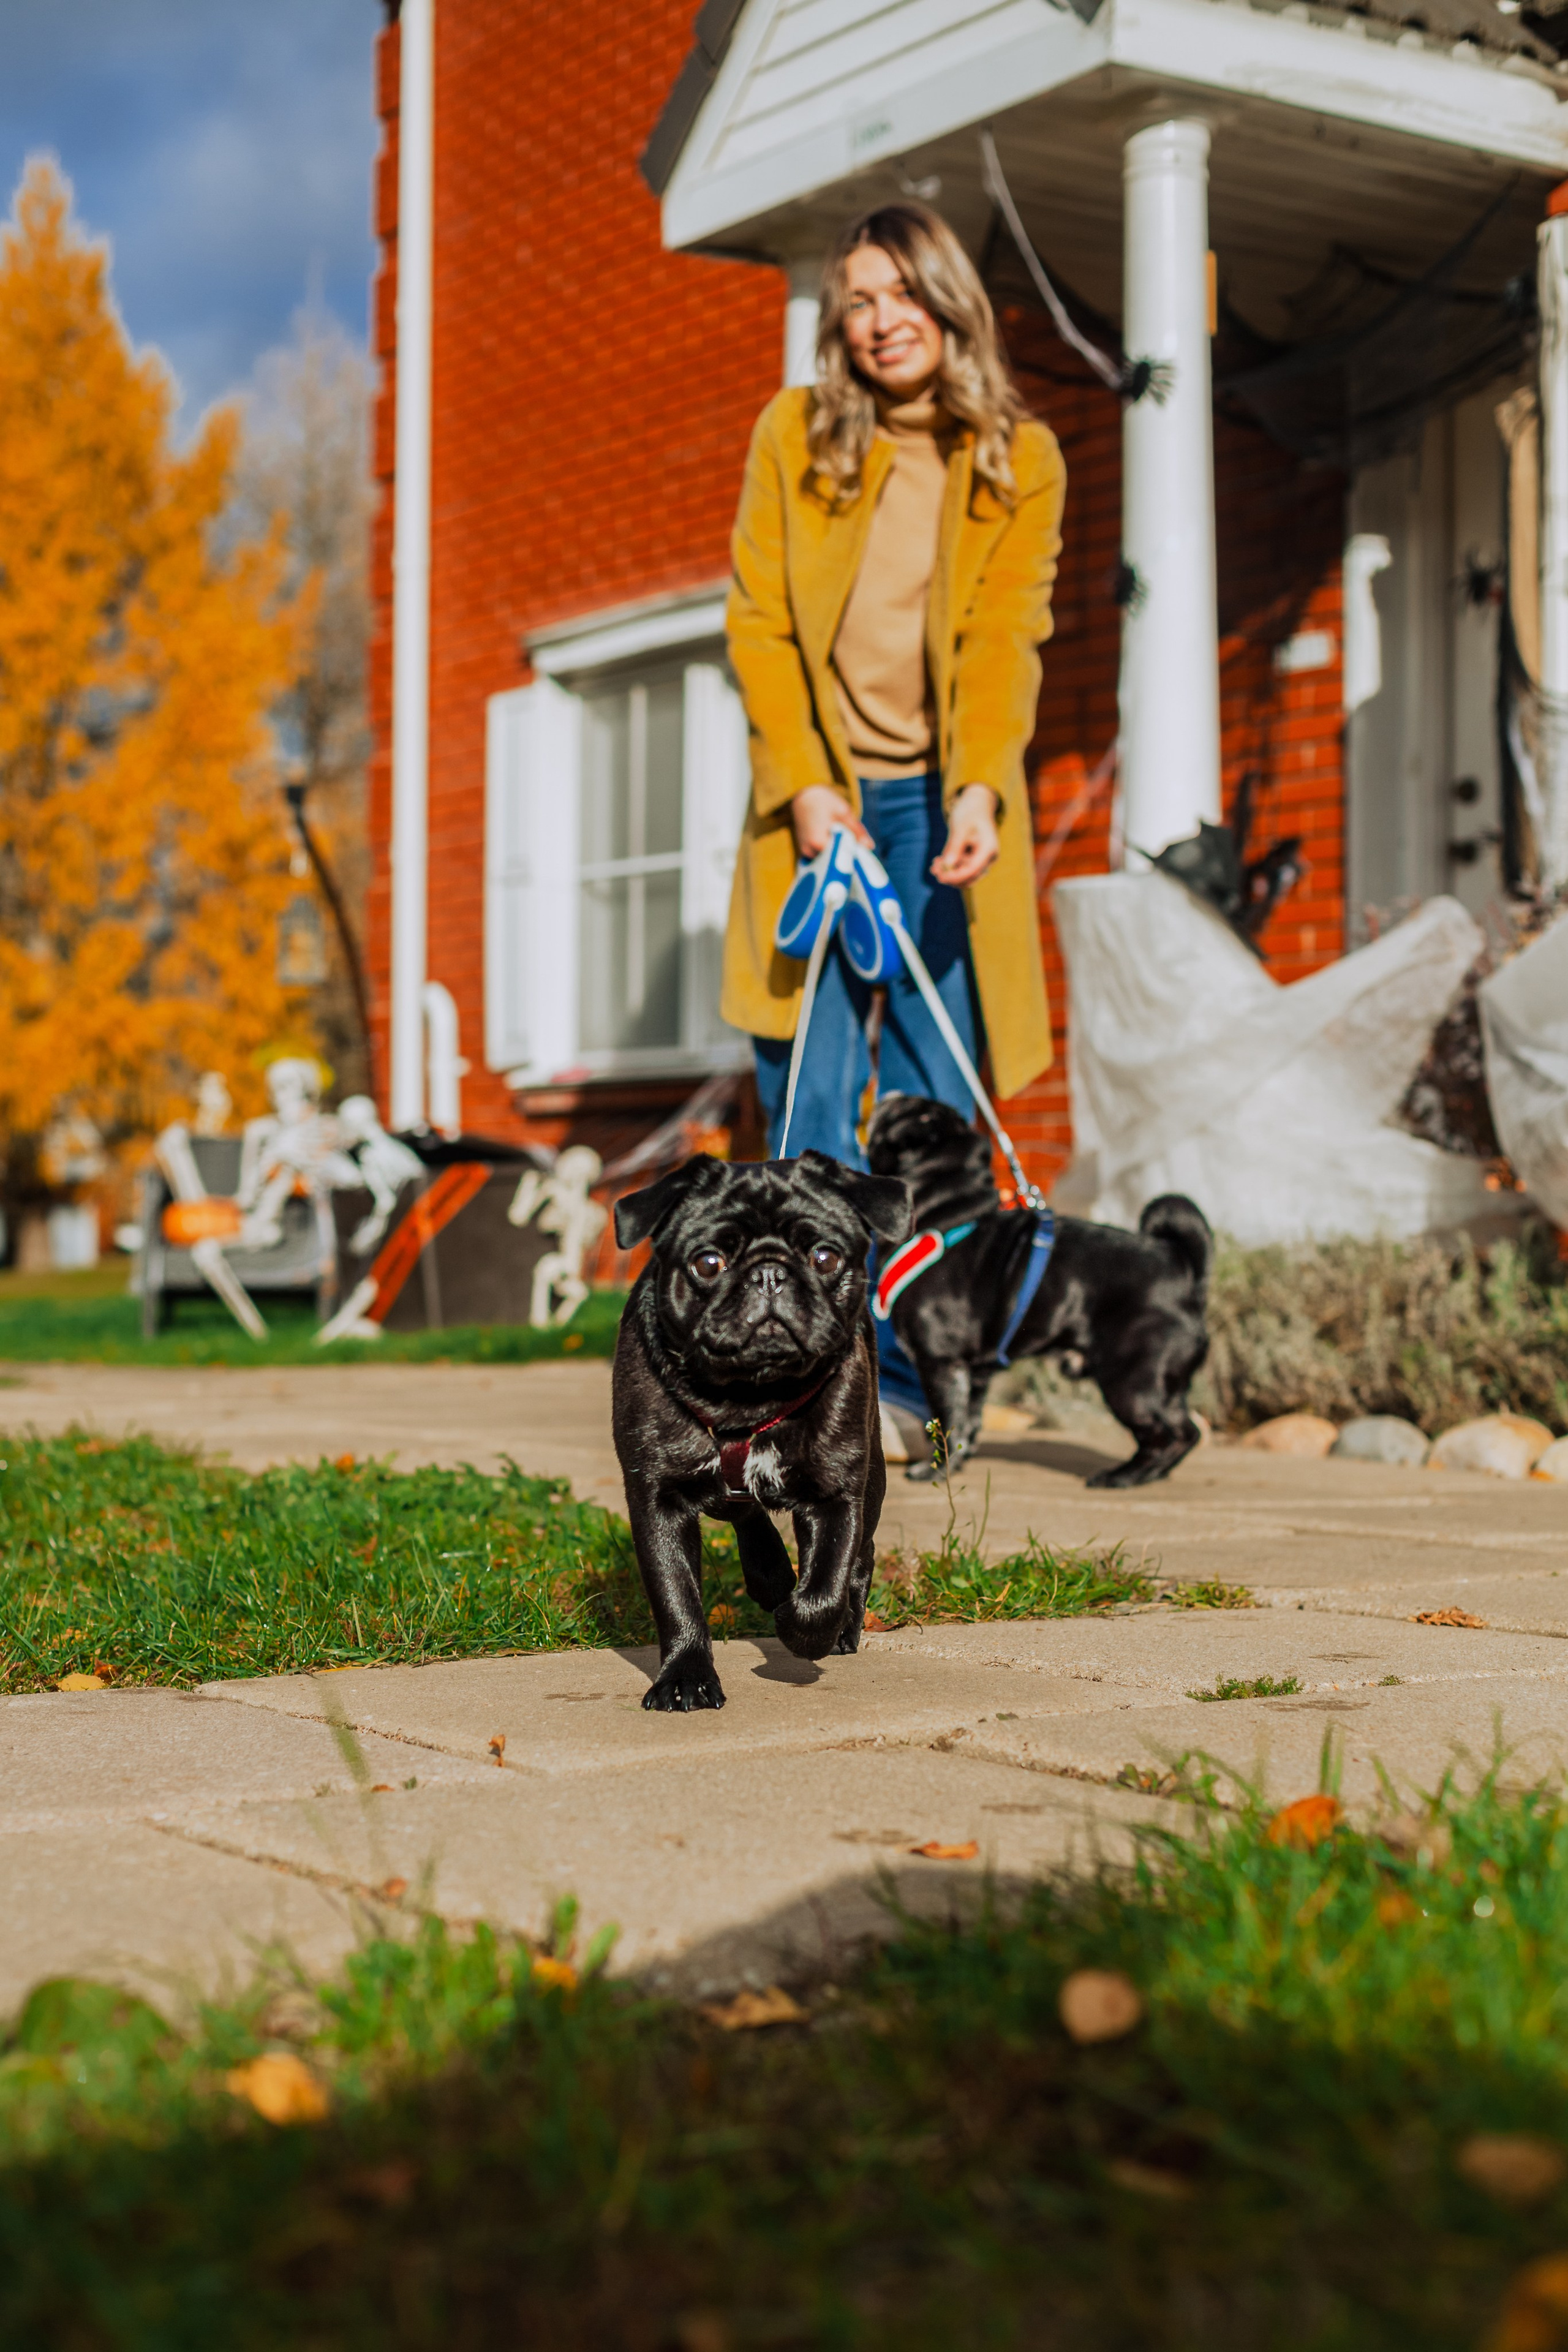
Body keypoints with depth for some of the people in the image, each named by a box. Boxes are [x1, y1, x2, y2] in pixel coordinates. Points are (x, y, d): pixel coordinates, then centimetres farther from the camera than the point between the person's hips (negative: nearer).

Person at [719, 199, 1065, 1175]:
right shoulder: (793, 433, 4)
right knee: (809, 1101, -4)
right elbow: (761, 623, 1)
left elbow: (1004, 640, -5)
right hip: (817, 794, 0)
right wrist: (804, 784, -11)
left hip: (941, 800, 0)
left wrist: (978, 789, -21)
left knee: (936, 1108, -2)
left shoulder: (1022, 459, 3)